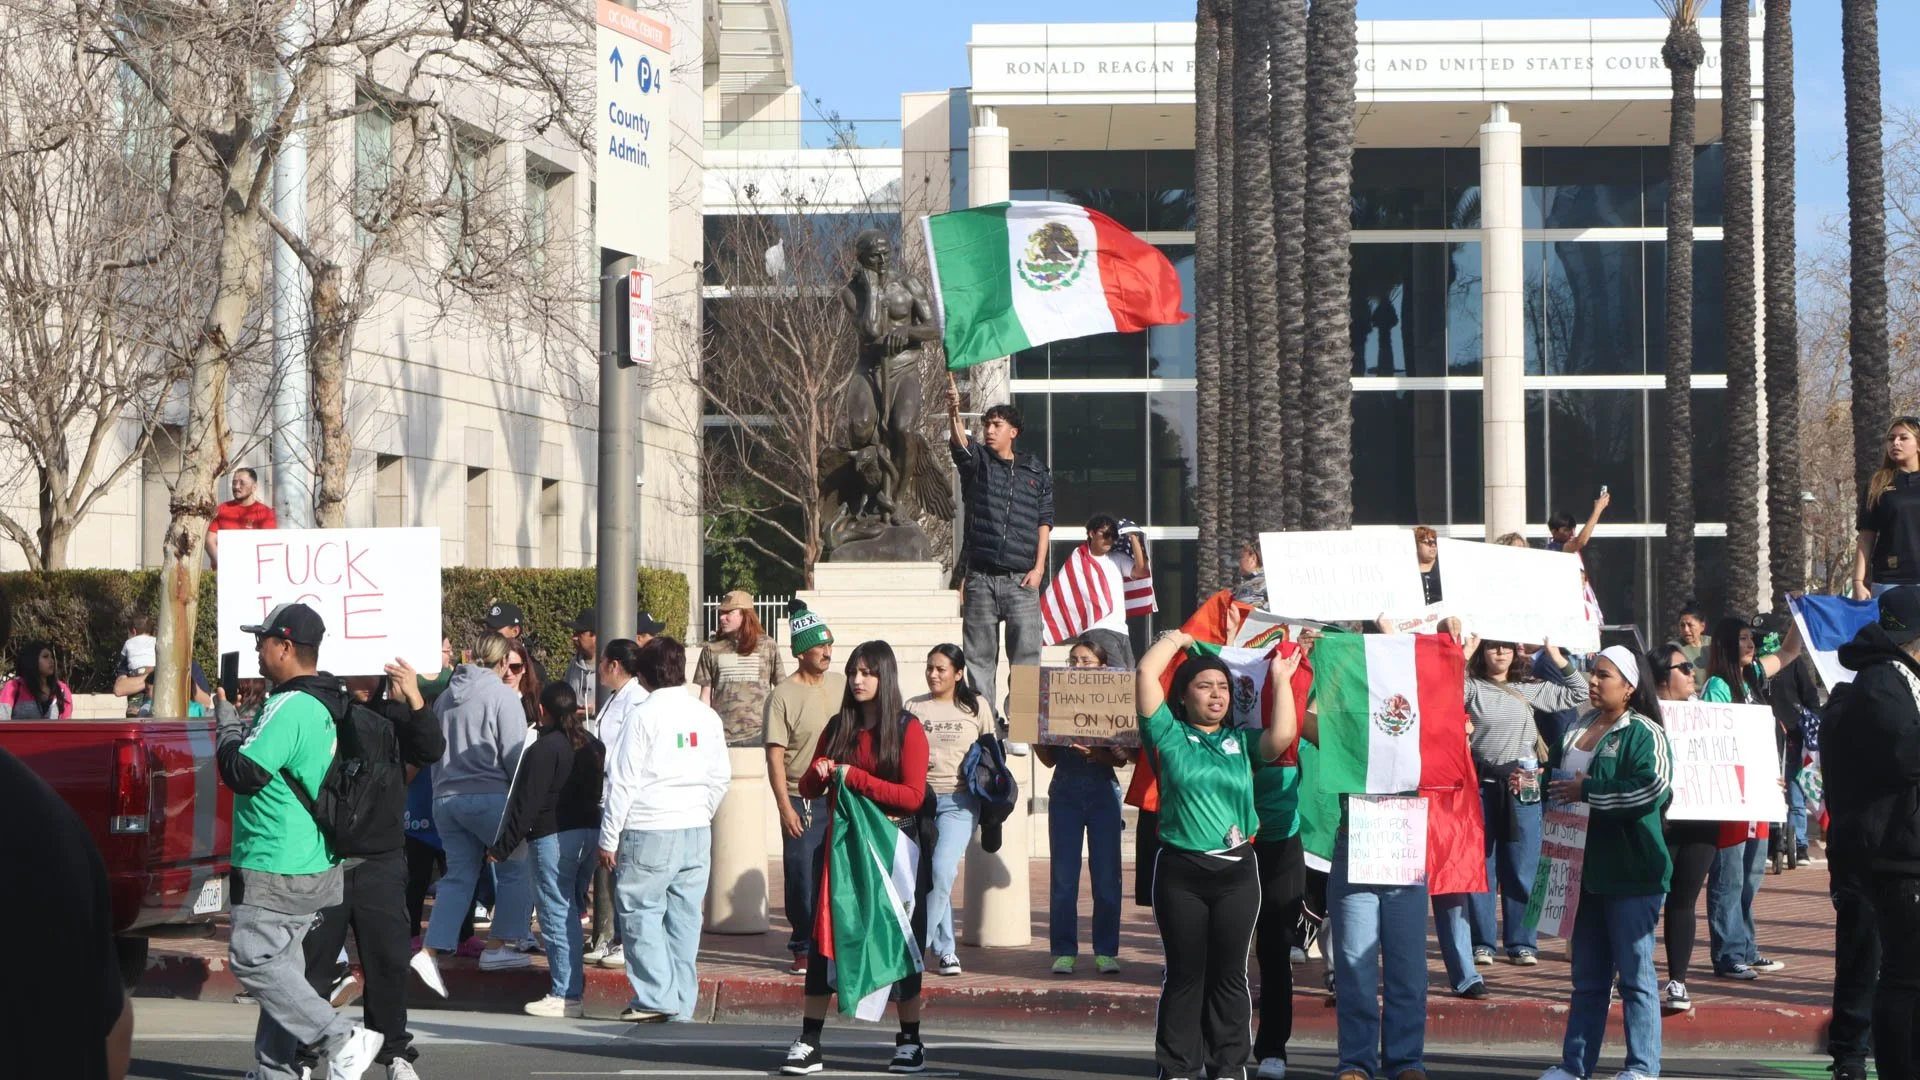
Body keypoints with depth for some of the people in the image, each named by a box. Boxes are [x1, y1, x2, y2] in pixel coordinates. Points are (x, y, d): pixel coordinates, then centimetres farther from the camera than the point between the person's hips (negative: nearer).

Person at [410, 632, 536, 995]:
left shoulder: (446, 696, 15)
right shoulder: (502, 695, -6)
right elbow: (514, 754, -10)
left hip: (445, 798, 7)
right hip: (490, 796, -7)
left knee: (458, 875, 8)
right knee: (517, 869, 8)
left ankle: (431, 951, -5)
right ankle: (497, 947, 6)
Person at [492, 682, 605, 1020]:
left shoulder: (545, 748, -12)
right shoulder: (592, 745, 12)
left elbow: (527, 803, -14)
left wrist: (502, 848, -10)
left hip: (554, 838, -8)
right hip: (589, 833, 8)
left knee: (557, 916, -5)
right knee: (570, 913, 16)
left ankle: (565, 995, -7)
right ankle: (574, 988, 18)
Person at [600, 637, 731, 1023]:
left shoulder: (643, 717, -9)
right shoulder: (707, 717, 7)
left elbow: (623, 781, -9)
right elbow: (721, 777, 12)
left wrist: (609, 838, -4)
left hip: (650, 832, -6)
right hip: (697, 832, 6)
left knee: (641, 912, 2)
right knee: (685, 915, 9)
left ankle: (656, 997, -4)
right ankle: (682, 1003, 12)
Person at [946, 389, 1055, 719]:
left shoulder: (1036, 471, 12)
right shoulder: (977, 464, 10)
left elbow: (1045, 521, 9)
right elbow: (961, 444, -12)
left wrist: (1039, 567, -1)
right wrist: (953, 413, -33)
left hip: (1021, 579, -1)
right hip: (980, 577, 1)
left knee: (1026, 654, -6)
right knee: (979, 655, 2)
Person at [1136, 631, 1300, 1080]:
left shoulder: (1241, 741, 11)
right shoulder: (1170, 737, 4)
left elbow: (1282, 736, -8)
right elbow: (1146, 673, -4)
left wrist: (1280, 681, 0)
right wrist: (1177, 638, 9)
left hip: (1236, 871, 2)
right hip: (1181, 873, -1)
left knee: (1229, 974, 5)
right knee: (1185, 974, 4)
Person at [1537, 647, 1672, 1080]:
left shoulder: (1644, 733, -9)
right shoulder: (1577, 729, 15)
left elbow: (1652, 788, -25)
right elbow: (1558, 778, 31)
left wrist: (1586, 792, -18)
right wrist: (1557, 794, 7)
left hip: (1630, 873, -7)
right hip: (1584, 868, 7)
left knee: (1634, 973, -2)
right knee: (1587, 975, 13)